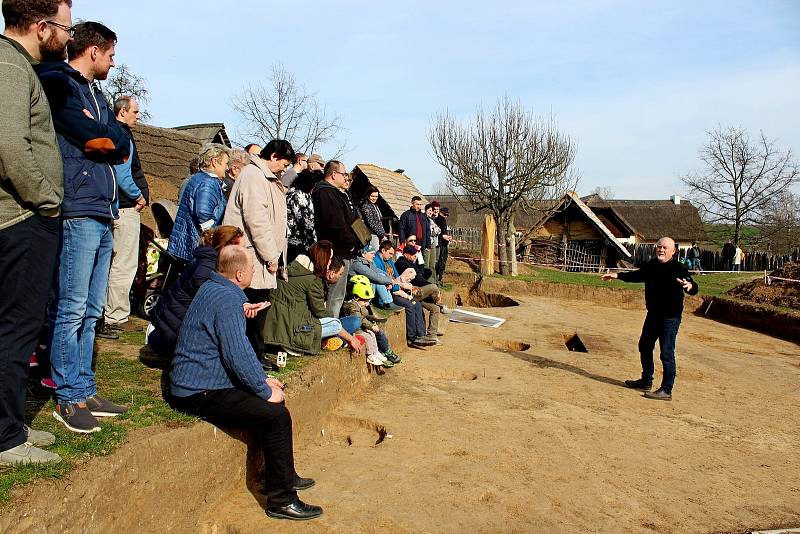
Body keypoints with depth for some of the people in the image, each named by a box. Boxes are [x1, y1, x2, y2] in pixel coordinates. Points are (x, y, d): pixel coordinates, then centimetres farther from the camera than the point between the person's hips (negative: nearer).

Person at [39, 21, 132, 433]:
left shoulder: (95, 94, 24)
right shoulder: (57, 83, -2)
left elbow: (125, 148, 13)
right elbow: (96, 138, -14)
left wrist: (104, 139, -3)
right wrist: (112, 139, 4)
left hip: (102, 214, 9)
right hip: (76, 212, -9)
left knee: (90, 312, 10)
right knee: (71, 310, -6)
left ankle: (84, 391, 16)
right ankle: (68, 398, 2)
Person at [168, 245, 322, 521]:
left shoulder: (214, 289, 12)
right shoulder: (227, 300, -21)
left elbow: (239, 347, 20)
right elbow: (239, 355, -26)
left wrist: (262, 379, 16)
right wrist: (265, 391, -14)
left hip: (193, 381, 11)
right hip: (200, 393, -11)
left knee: (273, 396, 17)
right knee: (276, 414, -17)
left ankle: (283, 476, 28)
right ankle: (281, 500, -6)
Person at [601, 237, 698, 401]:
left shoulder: (679, 269, -16)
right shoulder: (652, 265, 5)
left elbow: (693, 289, -27)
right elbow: (637, 275, 22)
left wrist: (689, 285, -50)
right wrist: (618, 275, 18)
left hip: (670, 318, -8)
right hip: (653, 315, 9)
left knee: (666, 353, -7)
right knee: (644, 346, 20)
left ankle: (666, 390, 2)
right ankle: (646, 381, 36)